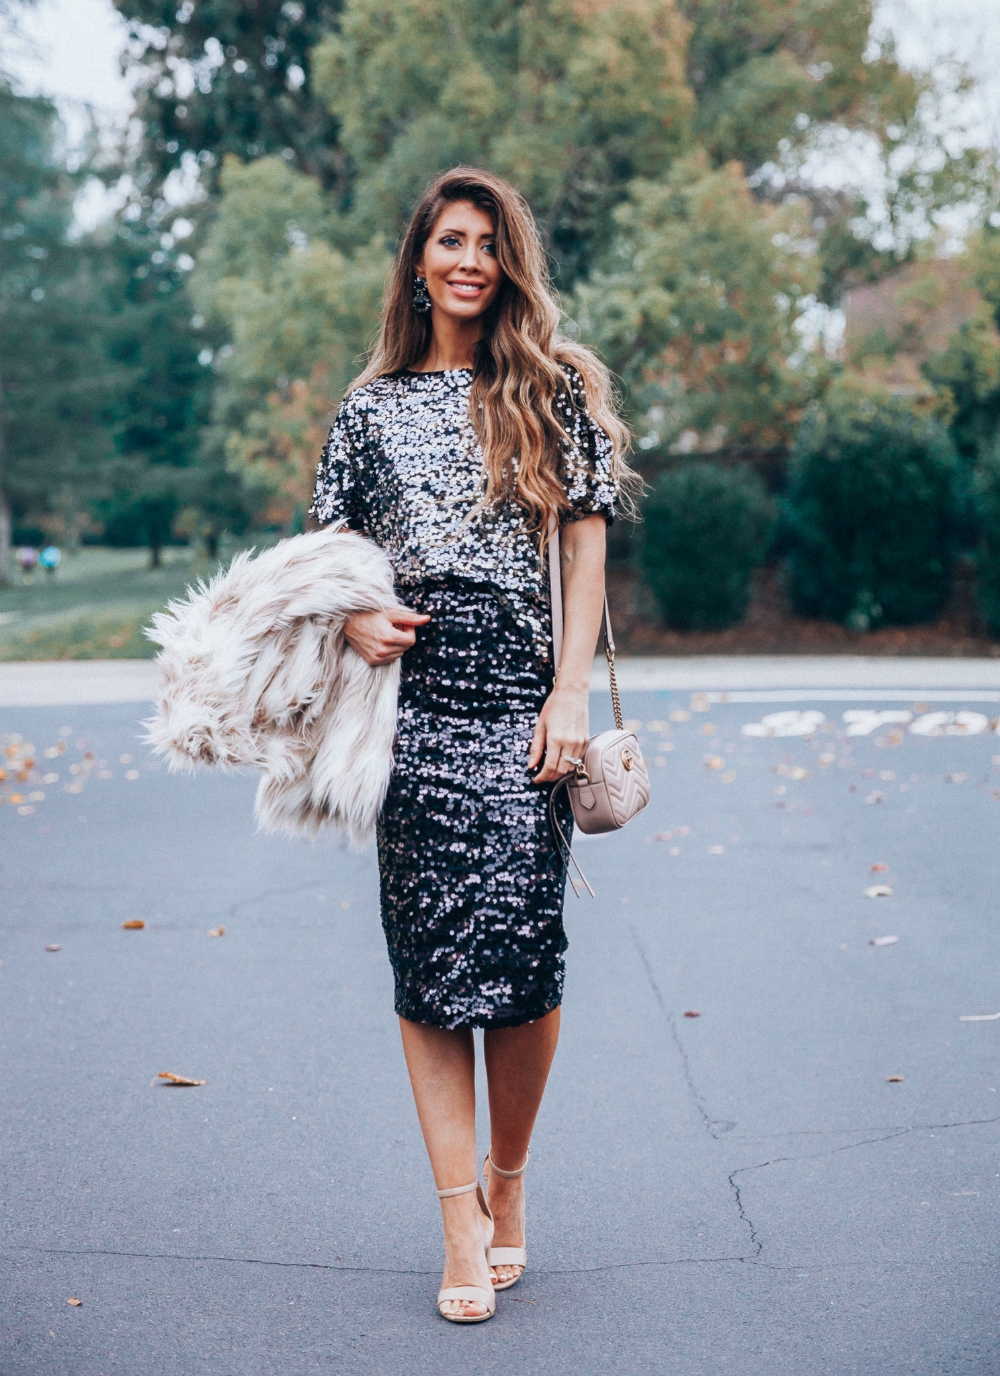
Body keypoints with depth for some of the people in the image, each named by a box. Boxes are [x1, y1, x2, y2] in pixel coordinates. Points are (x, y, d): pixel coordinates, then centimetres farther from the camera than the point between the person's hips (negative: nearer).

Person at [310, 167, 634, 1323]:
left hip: (520, 695, -1)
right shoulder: (370, 406, 14)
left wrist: (571, 693, -4)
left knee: (523, 952, -6)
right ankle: (464, 1226, 6)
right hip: (409, 697, 2)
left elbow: (585, 543, 5)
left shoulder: (556, 387, 10)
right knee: (427, 958, -1)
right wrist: (354, 620, -5)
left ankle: (507, 1183, 18)